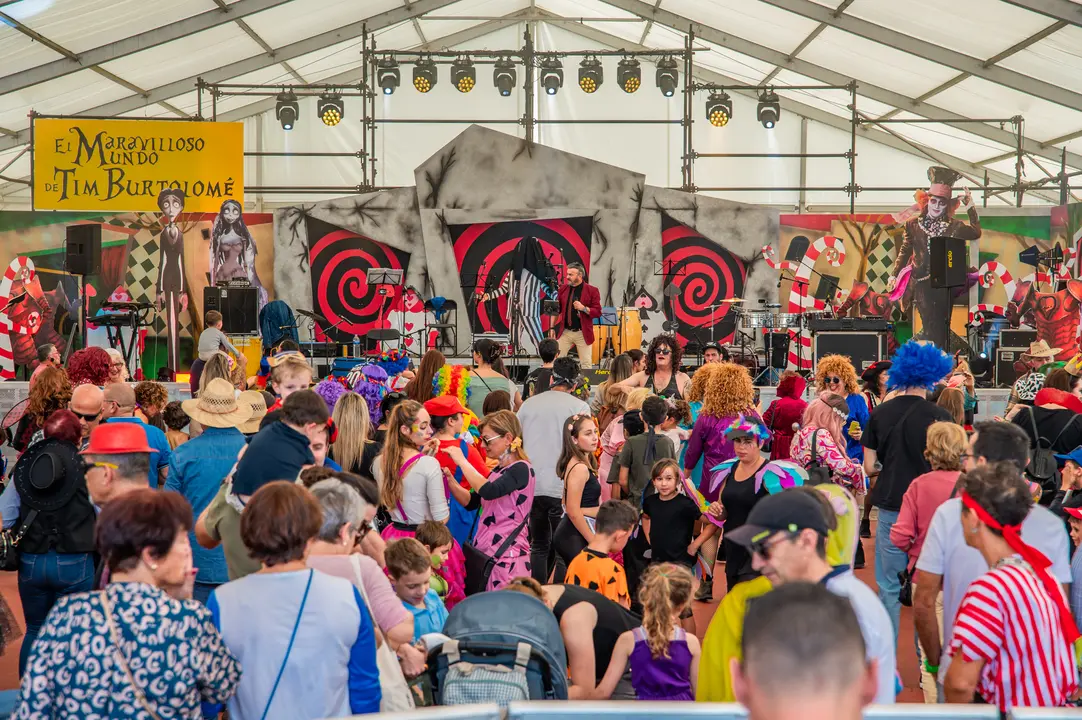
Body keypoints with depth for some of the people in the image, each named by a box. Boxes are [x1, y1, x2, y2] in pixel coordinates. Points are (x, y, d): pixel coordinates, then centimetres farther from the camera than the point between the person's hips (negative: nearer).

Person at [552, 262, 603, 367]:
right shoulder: (563, 289, 6)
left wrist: (583, 308, -23)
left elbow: (597, 312, -8)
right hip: (564, 332, 3)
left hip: (583, 334, -3)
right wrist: (553, 328, 5)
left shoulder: (592, 291, -5)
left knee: (586, 364, 2)